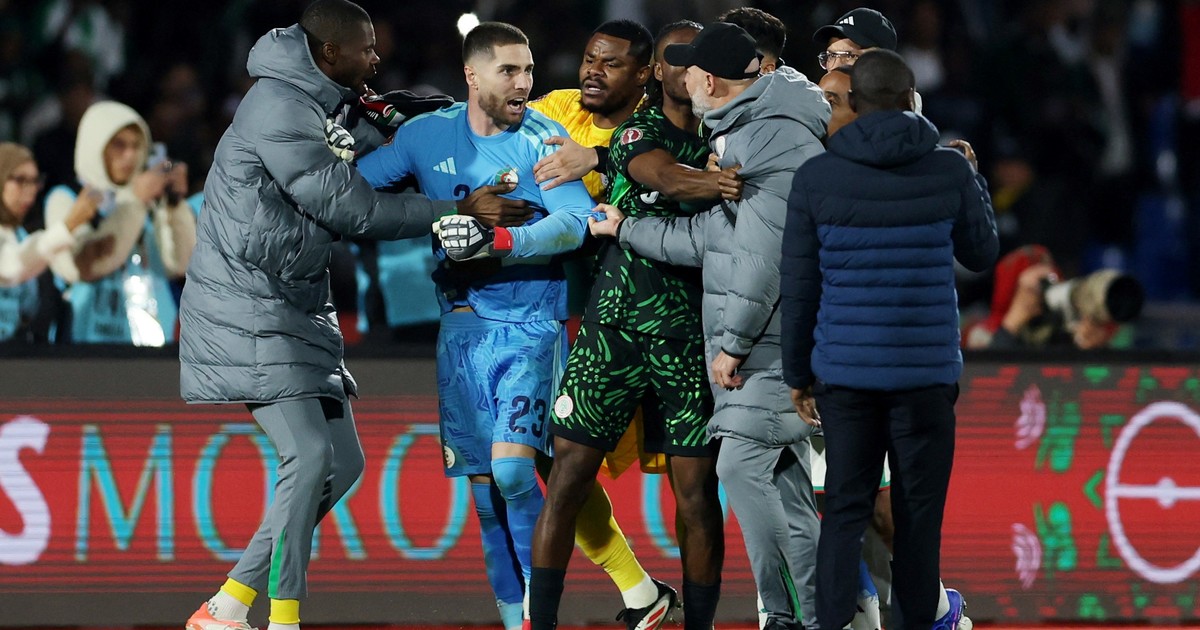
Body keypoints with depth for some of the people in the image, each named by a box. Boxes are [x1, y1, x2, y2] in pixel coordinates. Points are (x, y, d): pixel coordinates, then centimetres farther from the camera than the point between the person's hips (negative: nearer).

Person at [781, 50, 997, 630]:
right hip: (925, 368, -1)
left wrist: (798, 372, 10)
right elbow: (982, 254, 12)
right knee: (918, 506, 9)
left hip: (845, 368, 1)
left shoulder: (816, 178, -4)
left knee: (844, 508, 5)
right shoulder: (949, 172, -5)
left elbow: (799, 288, -1)